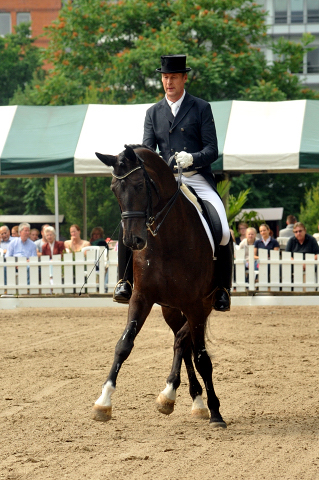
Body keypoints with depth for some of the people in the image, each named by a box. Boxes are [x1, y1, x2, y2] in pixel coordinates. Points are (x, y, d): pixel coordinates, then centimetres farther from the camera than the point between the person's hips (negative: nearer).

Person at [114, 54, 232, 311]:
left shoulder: (201, 108, 4)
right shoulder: (153, 113, 14)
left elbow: (212, 150, -2)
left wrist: (192, 158, -23)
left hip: (198, 181, -3)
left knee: (222, 232, -22)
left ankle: (222, 289, -3)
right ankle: (126, 282, -9)